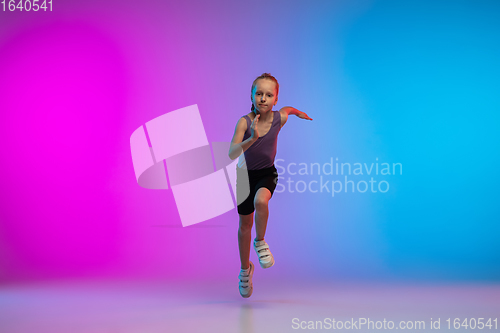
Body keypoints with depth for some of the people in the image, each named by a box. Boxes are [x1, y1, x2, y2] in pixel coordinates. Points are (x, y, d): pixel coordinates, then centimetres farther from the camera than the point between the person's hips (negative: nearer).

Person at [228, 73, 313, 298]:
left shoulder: (279, 118, -20)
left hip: (267, 173, 0)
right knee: (245, 224, 12)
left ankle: (260, 242, -5)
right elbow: (232, 154, -40)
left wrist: (298, 112, 28)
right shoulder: (244, 122, -28)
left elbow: (287, 109, 7)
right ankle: (245, 268, 37)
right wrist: (252, 138, -55)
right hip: (246, 174, 0)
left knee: (261, 201, -34)